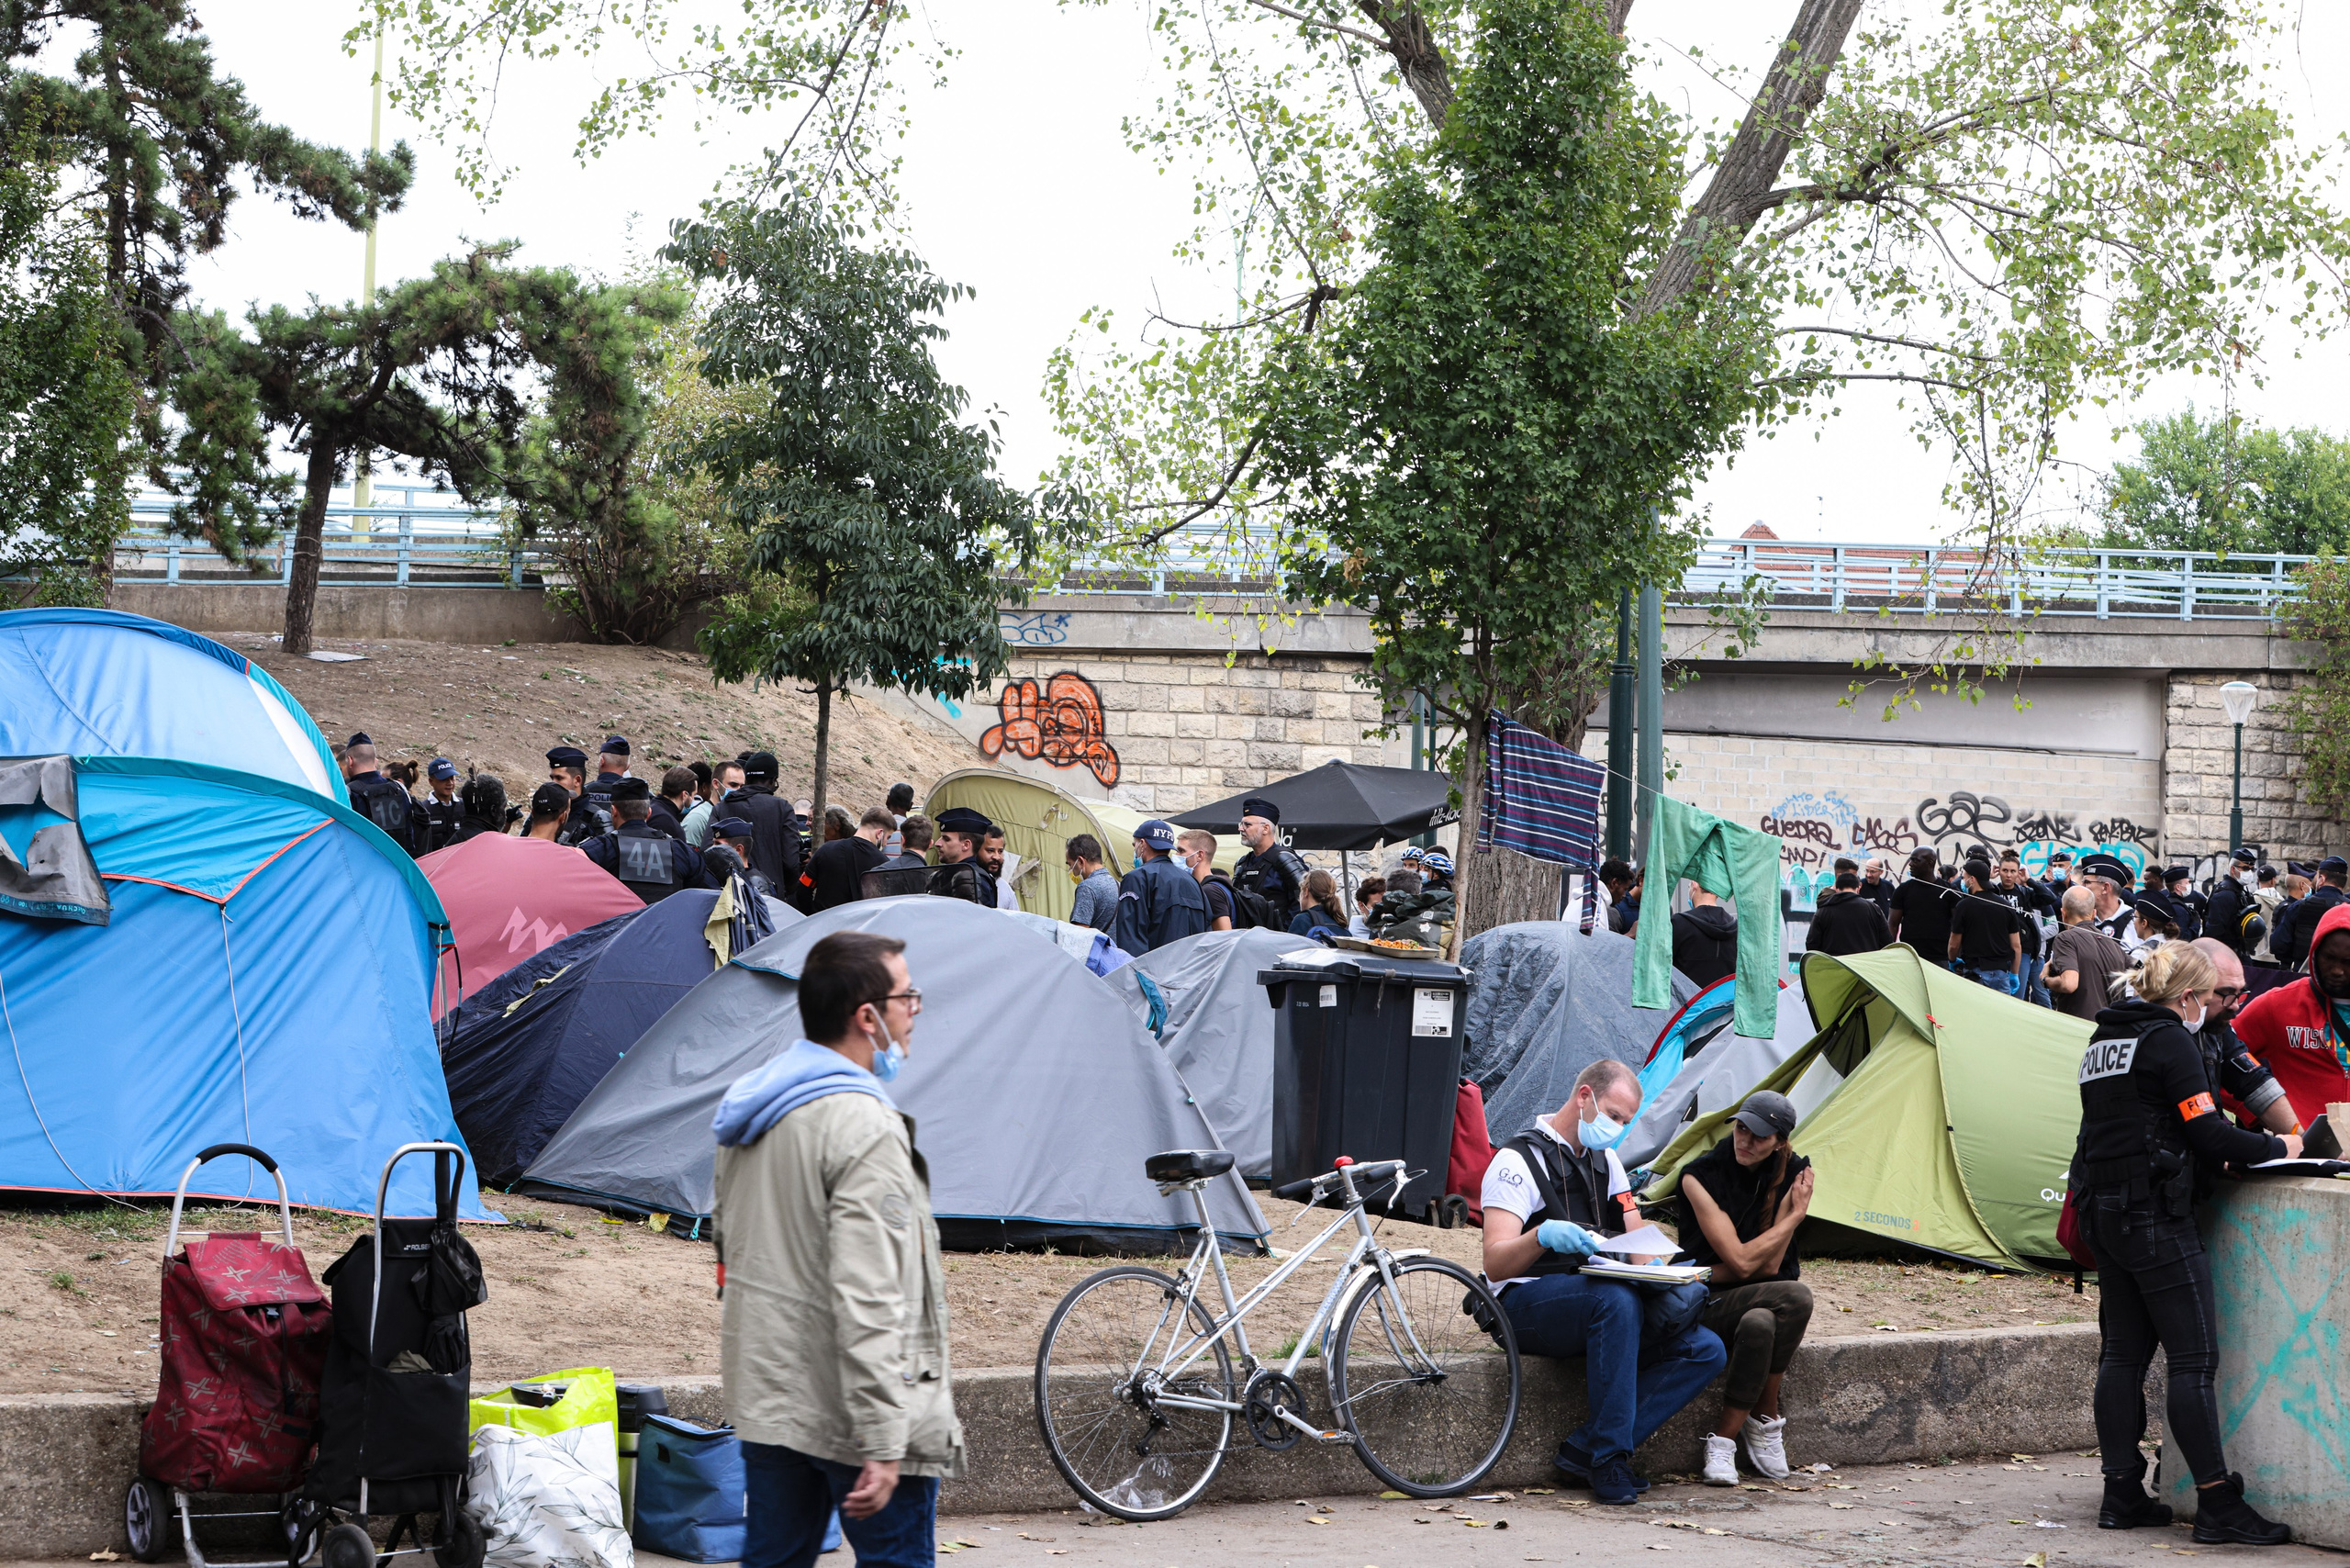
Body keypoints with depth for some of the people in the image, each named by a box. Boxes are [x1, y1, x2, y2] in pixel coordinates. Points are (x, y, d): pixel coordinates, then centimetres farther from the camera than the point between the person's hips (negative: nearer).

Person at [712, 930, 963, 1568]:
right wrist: (882, 1444, -25)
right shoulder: (866, 1128, -20)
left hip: (763, 1398, 9)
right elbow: (866, 1298, -25)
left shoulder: (749, 1110, 9)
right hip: (847, 1411, -9)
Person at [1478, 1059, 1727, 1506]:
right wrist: (1543, 1235, -40)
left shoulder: (1605, 1159, 16)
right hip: (1527, 1303, -8)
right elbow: (1494, 1265, -19)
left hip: (1595, 1302, 8)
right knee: (1618, 1299, -39)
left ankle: (1584, 1448, -21)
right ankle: (1608, 1457, -31)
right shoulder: (1519, 1159, -9)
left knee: (1705, 1350, -13)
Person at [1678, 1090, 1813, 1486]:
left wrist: (1711, 1274, -14)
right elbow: (1741, 1261, -17)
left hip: (1758, 1298, 3)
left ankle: (1725, 1438, -17)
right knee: (1795, 1296, -32)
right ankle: (1765, 1420, -17)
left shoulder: (1793, 1173, -2)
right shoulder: (1701, 1176, -11)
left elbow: (1769, 1266, -6)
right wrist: (1794, 1214, -11)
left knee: (1758, 1324, -36)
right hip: (1710, 1305, -3)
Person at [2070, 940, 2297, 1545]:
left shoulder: (2104, 1040, 16)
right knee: (2194, 1357, -6)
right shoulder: (2169, 1041, -11)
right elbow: (2208, 1133, -14)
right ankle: (2218, 1506, -6)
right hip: (2156, 1216, -9)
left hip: (2104, 1214, 9)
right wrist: (2276, 1148, 2)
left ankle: (2122, 1495, 13)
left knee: (2123, 1352, 11)